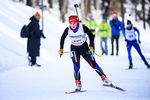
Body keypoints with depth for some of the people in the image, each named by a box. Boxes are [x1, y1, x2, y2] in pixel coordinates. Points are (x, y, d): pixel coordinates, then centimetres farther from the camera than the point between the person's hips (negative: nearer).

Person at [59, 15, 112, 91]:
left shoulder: (83, 27, -21)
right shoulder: (68, 30, -15)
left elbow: (91, 35, -7)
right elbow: (62, 38, 3)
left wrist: (91, 47, -12)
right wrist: (61, 49, 1)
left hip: (84, 48, -1)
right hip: (74, 49, 1)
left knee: (93, 64, -2)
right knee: (76, 66, -16)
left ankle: (104, 78, 13)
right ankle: (78, 84, -10)